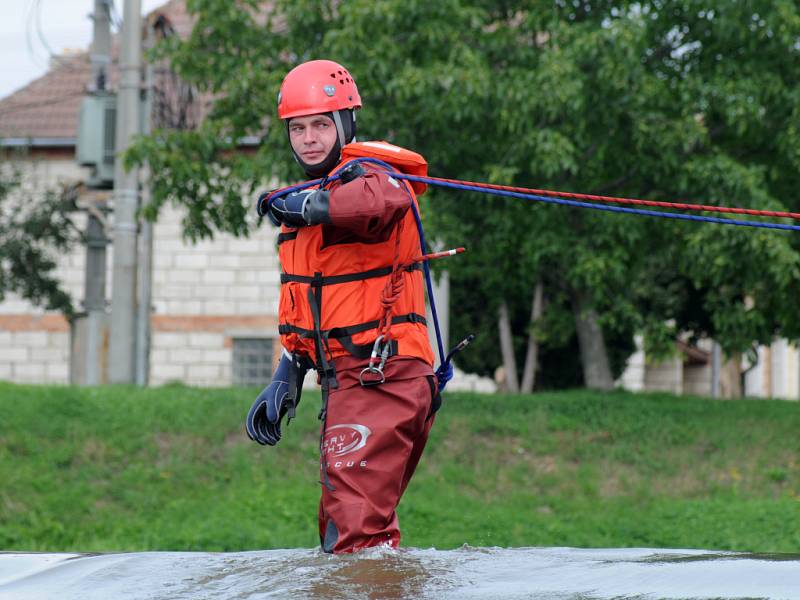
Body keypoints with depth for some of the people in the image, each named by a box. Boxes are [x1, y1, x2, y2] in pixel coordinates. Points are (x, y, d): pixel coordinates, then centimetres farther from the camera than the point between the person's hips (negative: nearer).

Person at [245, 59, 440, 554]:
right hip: (348, 382, 10)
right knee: (343, 521, 18)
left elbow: (387, 198, -39)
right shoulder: (315, 192, 20)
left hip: (379, 378, -10)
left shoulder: (367, 175, -10)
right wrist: (287, 378, 20)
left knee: (355, 534, -18)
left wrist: (307, 205, -33)